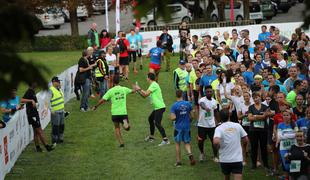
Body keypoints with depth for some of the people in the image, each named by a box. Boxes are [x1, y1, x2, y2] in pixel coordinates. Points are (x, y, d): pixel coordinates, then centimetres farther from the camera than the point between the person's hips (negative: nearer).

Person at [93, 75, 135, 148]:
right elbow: (132, 91, 25)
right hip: (123, 112, 1)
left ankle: (121, 143, 8)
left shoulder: (111, 91, -5)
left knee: (116, 128, 17)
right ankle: (125, 123, -24)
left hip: (115, 113, -1)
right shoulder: (124, 89, 4)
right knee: (127, 128, 10)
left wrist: (95, 106, 7)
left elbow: (102, 100, -9)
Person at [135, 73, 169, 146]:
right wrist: (138, 90, 13)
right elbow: (144, 95, 22)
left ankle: (165, 140, -24)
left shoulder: (154, 85, -13)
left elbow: (146, 94, -18)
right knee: (150, 119, 26)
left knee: (157, 123, -17)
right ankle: (151, 137, 39)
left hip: (160, 107, -11)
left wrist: (139, 89, -4)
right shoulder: (152, 85, 18)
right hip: (157, 107, 11)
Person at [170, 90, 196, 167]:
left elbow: (173, 118, -18)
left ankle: (178, 161, 15)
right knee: (187, 143, 14)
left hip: (178, 127, -2)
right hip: (187, 126, 2)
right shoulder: (188, 104, -3)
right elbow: (192, 115, 2)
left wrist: (176, 118, 4)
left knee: (177, 143, 13)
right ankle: (190, 154, -14)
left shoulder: (174, 106, -12)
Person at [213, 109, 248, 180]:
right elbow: (246, 140, 6)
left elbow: (216, 141, -25)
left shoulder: (219, 128, -8)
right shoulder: (237, 126, 0)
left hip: (224, 160, 0)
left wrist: (218, 147, -3)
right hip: (237, 159, 0)